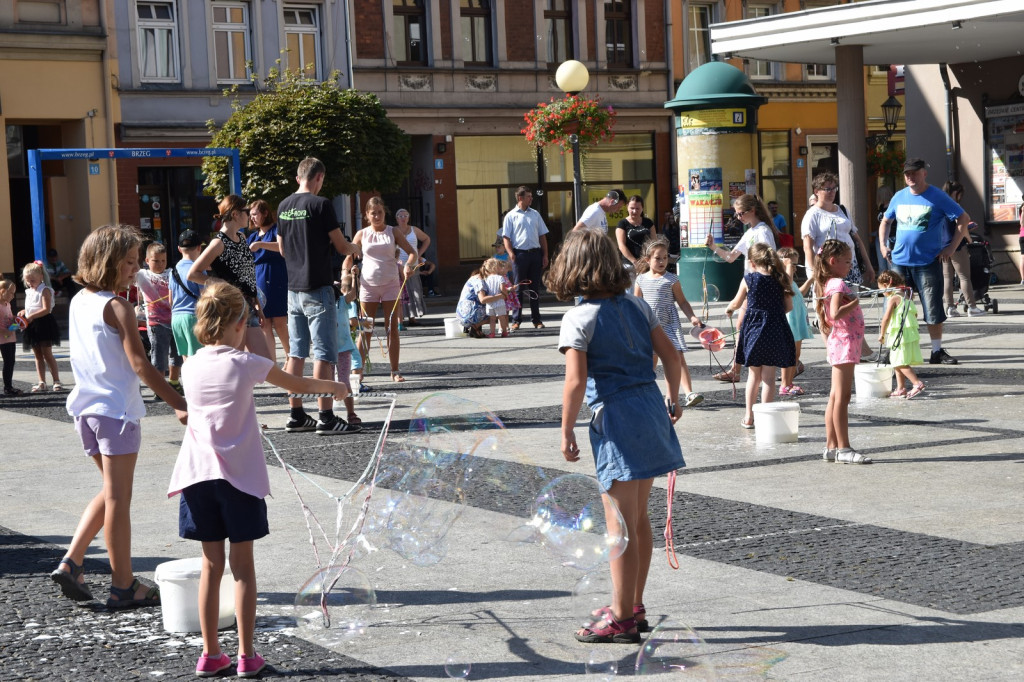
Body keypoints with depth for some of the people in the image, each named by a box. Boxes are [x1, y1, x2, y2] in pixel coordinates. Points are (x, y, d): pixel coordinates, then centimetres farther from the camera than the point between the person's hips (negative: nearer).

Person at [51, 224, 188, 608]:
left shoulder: (78, 301, 10)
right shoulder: (117, 307, -15)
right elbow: (140, 365, -21)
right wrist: (180, 405, -22)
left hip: (86, 407, 8)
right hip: (116, 408, -8)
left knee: (112, 491, 20)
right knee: (118, 498, -1)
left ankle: (71, 562, 12)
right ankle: (123, 587, 7)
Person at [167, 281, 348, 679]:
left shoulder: (191, 367, 5)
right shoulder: (246, 364, -5)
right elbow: (298, 385, 6)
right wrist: (334, 388, 24)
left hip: (198, 473, 3)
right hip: (239, 476, -3)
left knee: (211, 564, 10)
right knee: (242, 565, 4)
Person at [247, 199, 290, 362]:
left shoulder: (276, 229, -1)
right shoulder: (253, 236, 18)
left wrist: (261, 245, -29)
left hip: (277, 282, -6)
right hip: (259, 283, 6)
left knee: (280, 324, -8)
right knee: (265, 326, 1)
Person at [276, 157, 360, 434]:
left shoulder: (284, 206, 9)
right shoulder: (320, 204, -12)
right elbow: (341, 246, -8)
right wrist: (355, 248, 14)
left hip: (293, 288, 7)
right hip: (318, 289, -7)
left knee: (296, 353, 11)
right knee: (324, 354, -5)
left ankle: (296, 415, 14)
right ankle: (326, 418, -7)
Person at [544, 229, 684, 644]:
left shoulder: (579, 319, -10)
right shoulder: (636, 306, 8)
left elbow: (576, 382, -17)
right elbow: (670, 355, 10)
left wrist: (566, 432, -7)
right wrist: (674, 400, 23)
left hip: (616, 417, -7)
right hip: (650, 409, 7)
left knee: (621, 525, 0)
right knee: (638, 517, 18)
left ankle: (622, 619, 6)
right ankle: (634, 606, 29)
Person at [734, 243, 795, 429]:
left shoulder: (749, 279, -5)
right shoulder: (781, 279, 0)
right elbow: (789, 307, 5)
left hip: (753, 329, 0)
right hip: (775, 330, 0)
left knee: (753, 375, 13)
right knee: (769, 376, 3)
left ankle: (749, 417, 18)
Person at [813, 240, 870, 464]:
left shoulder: (830, 283, 15)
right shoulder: (837, 284, -15)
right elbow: (836, 313, -29)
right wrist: (855, 301, -21)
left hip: (840, 343, 11)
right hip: (845, 343, -11)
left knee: (836, 397, 11)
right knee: (842, 397, -9)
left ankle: (831, 447, 15)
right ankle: (843, 448, -8)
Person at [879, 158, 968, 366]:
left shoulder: (937, 197, -5)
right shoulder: (899, 197, 8)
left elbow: (963, 218, -3)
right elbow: (886, 221, 23)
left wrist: (952, 247, -9)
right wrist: (883, 245, 9)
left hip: (928, 262, -4)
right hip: (899, 261, 4)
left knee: (933, 310, -1)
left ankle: (937, 352, 9)